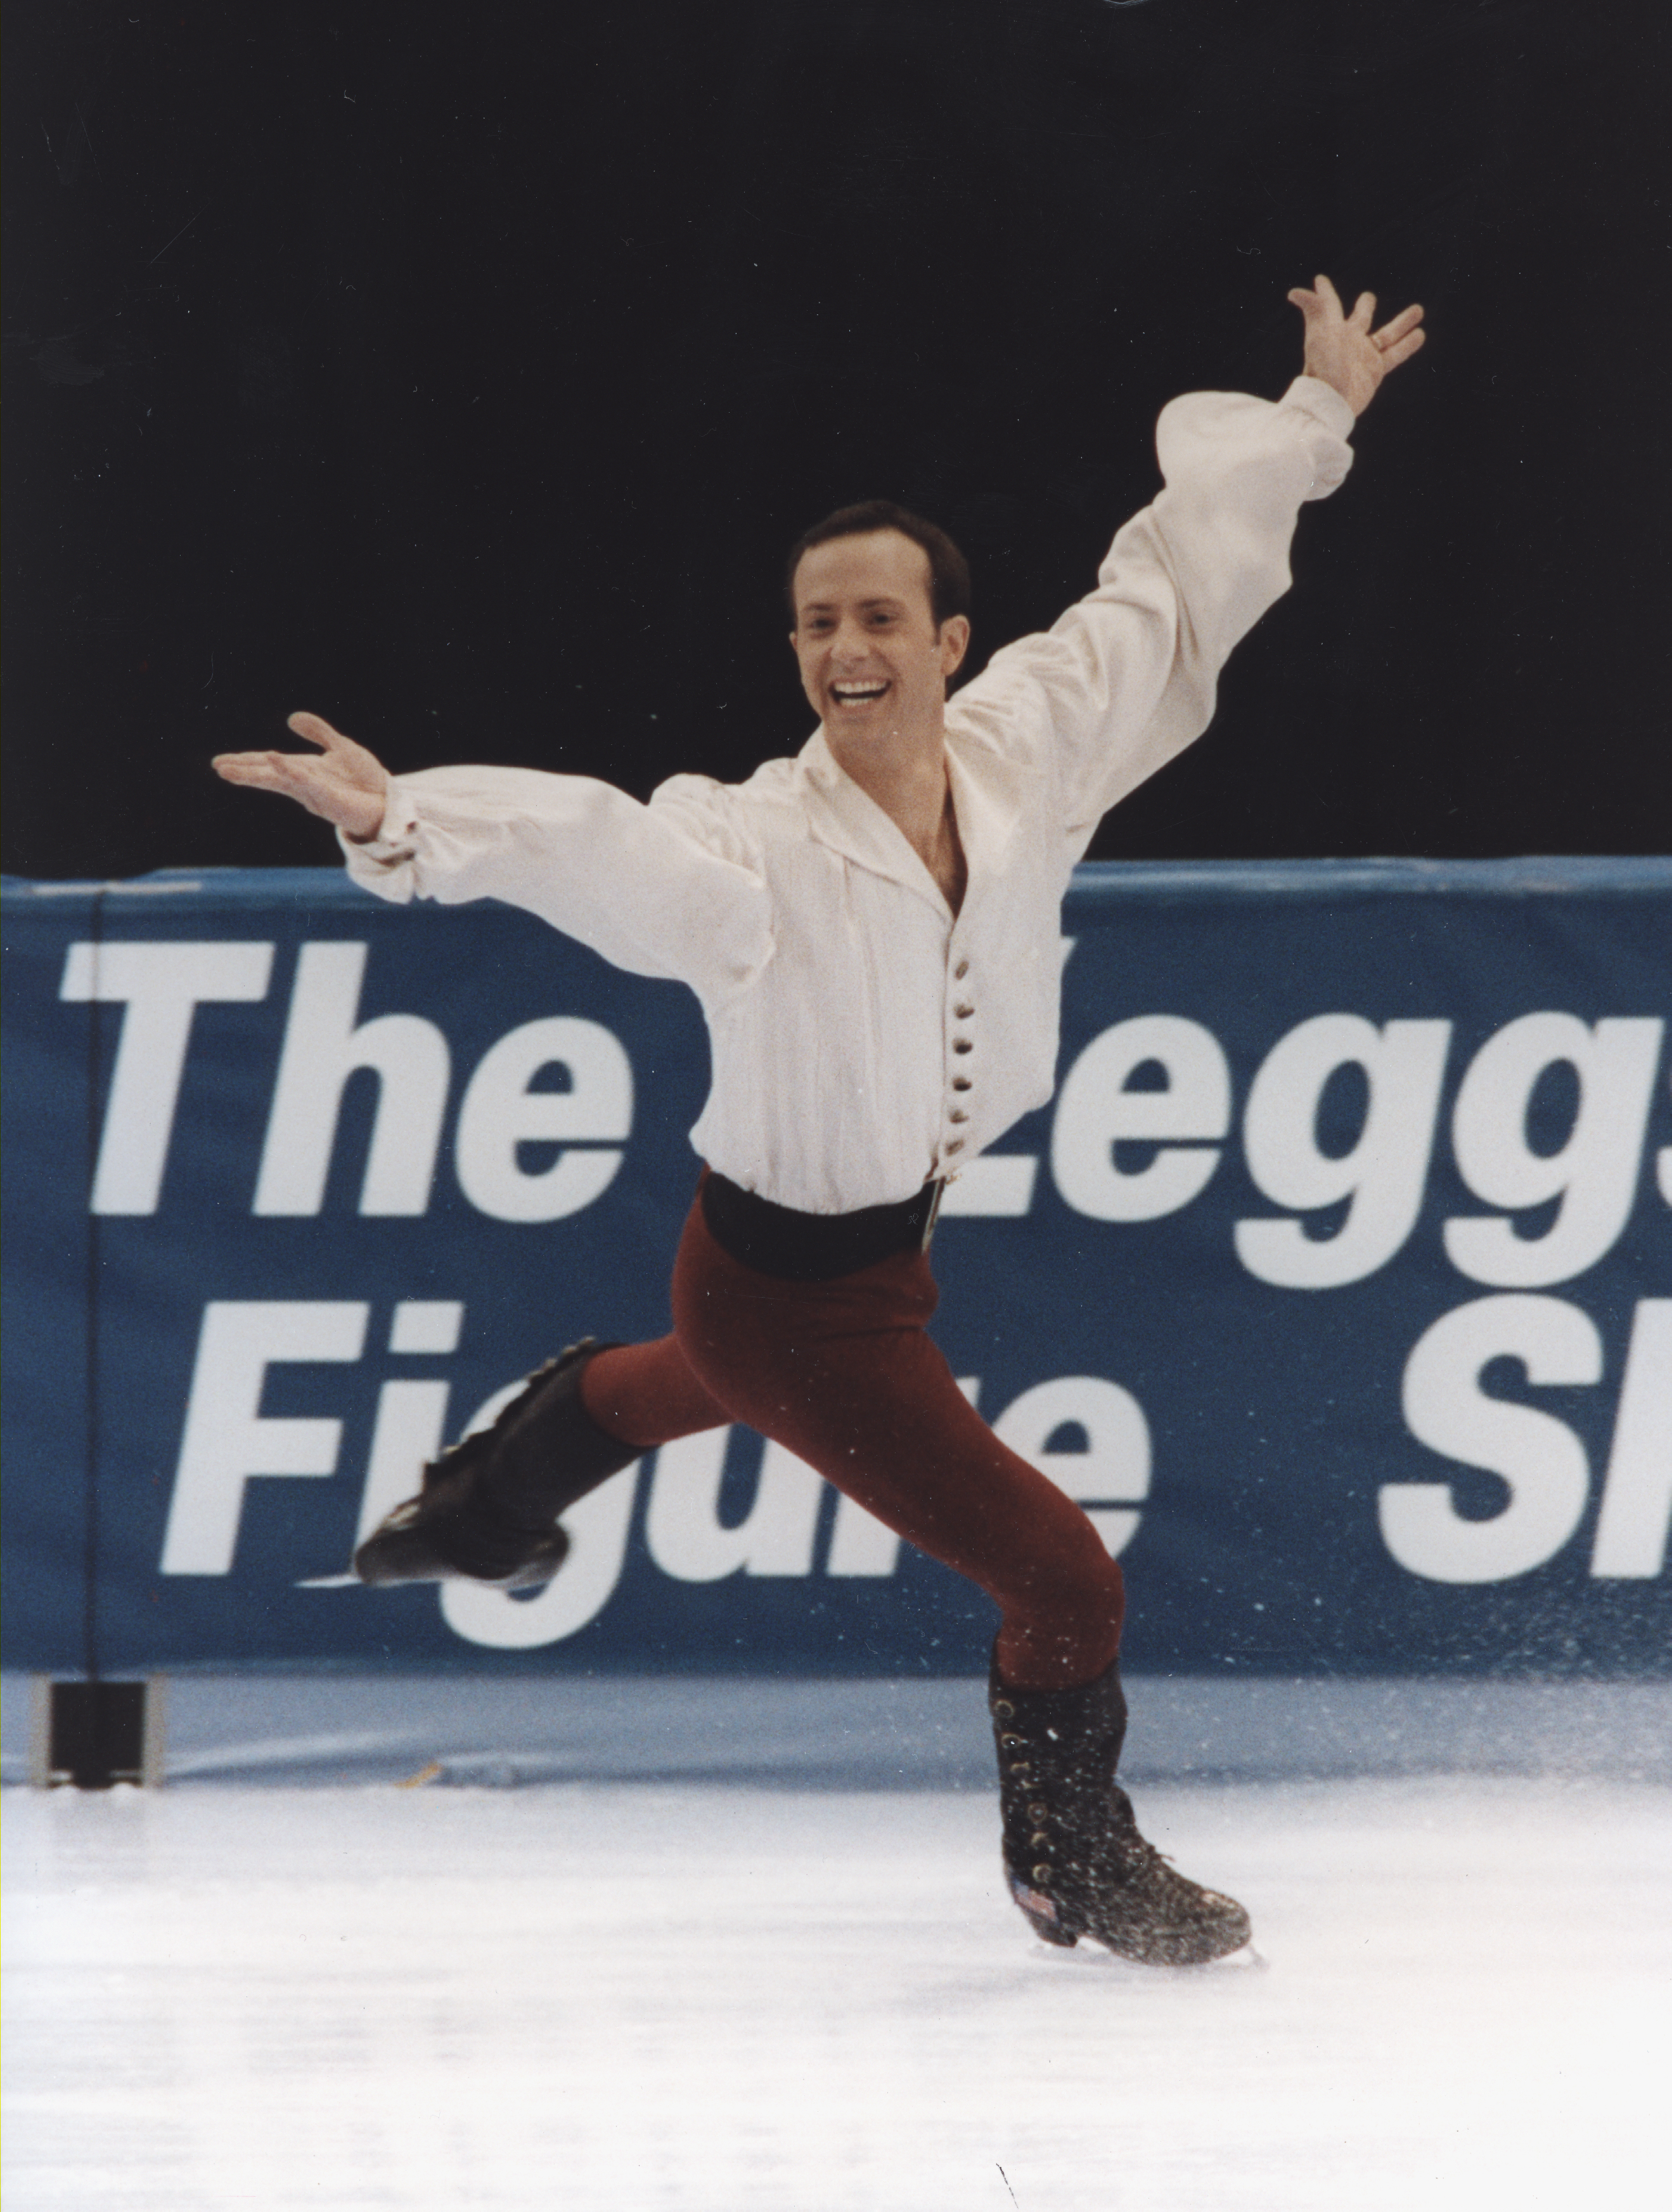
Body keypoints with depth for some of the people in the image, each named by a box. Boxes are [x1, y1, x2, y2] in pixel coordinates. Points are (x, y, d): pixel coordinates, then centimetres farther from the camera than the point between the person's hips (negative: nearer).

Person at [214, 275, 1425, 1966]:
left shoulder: (1024, 748, -15)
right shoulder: (758, 852, -32)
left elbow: (1169, 591, -1)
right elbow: (580, 842, -48)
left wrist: (1313, 423, 9)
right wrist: (403, 825, -68)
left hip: (892, 1234, 7)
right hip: (787, 1288, -7)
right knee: (1058, 1575, -1)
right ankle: (1071, 1865, 26)